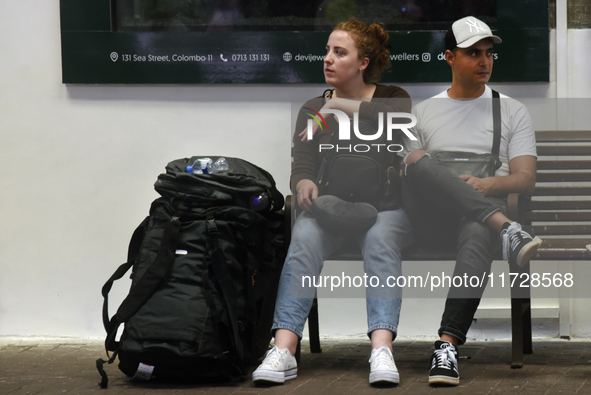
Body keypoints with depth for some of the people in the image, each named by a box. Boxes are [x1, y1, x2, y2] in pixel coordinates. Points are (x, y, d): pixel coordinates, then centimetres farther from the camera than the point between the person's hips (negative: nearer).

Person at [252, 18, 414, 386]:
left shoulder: (391, 98, 10)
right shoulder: (313, 110, 17)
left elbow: (397, 118, -16)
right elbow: (302, 165, 3)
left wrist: (342, 107, -20)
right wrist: (304, 184, -20)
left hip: (386, 205, -2)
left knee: (380, 239, -36)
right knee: (304, 238, -31)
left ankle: (382, 351, -50)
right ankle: (283, 352, -44)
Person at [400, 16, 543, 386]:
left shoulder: (513, 111, 20)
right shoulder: (424, 111, 24)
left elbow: (527, 180, 10)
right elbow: (404, 167, 16)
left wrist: (490, 184, -12)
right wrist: (418, 169, -9)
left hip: (486, 205, -1)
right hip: (432, 216, 1)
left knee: (478, 233, -41)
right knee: (421, 162, -34)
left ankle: (447, 345, -55)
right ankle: (507, 230, -48)